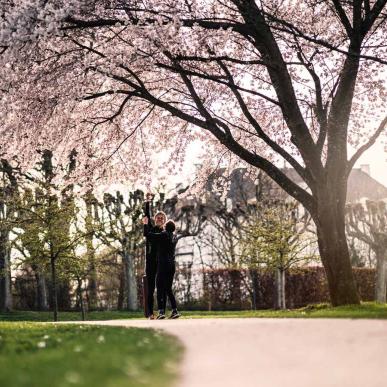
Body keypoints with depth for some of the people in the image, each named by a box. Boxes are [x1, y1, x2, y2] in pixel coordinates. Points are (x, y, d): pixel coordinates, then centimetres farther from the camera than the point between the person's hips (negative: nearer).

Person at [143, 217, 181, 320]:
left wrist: (146, 224, 5)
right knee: (168, 289, 13)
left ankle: (161, 311, -13)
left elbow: (148, 234, -11)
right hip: (172, 265, 7)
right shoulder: (174, 237, 10)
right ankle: (175, 310, 7)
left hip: (163, 265, -7)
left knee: (160, 288, -5)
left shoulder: (163, 235, -11)